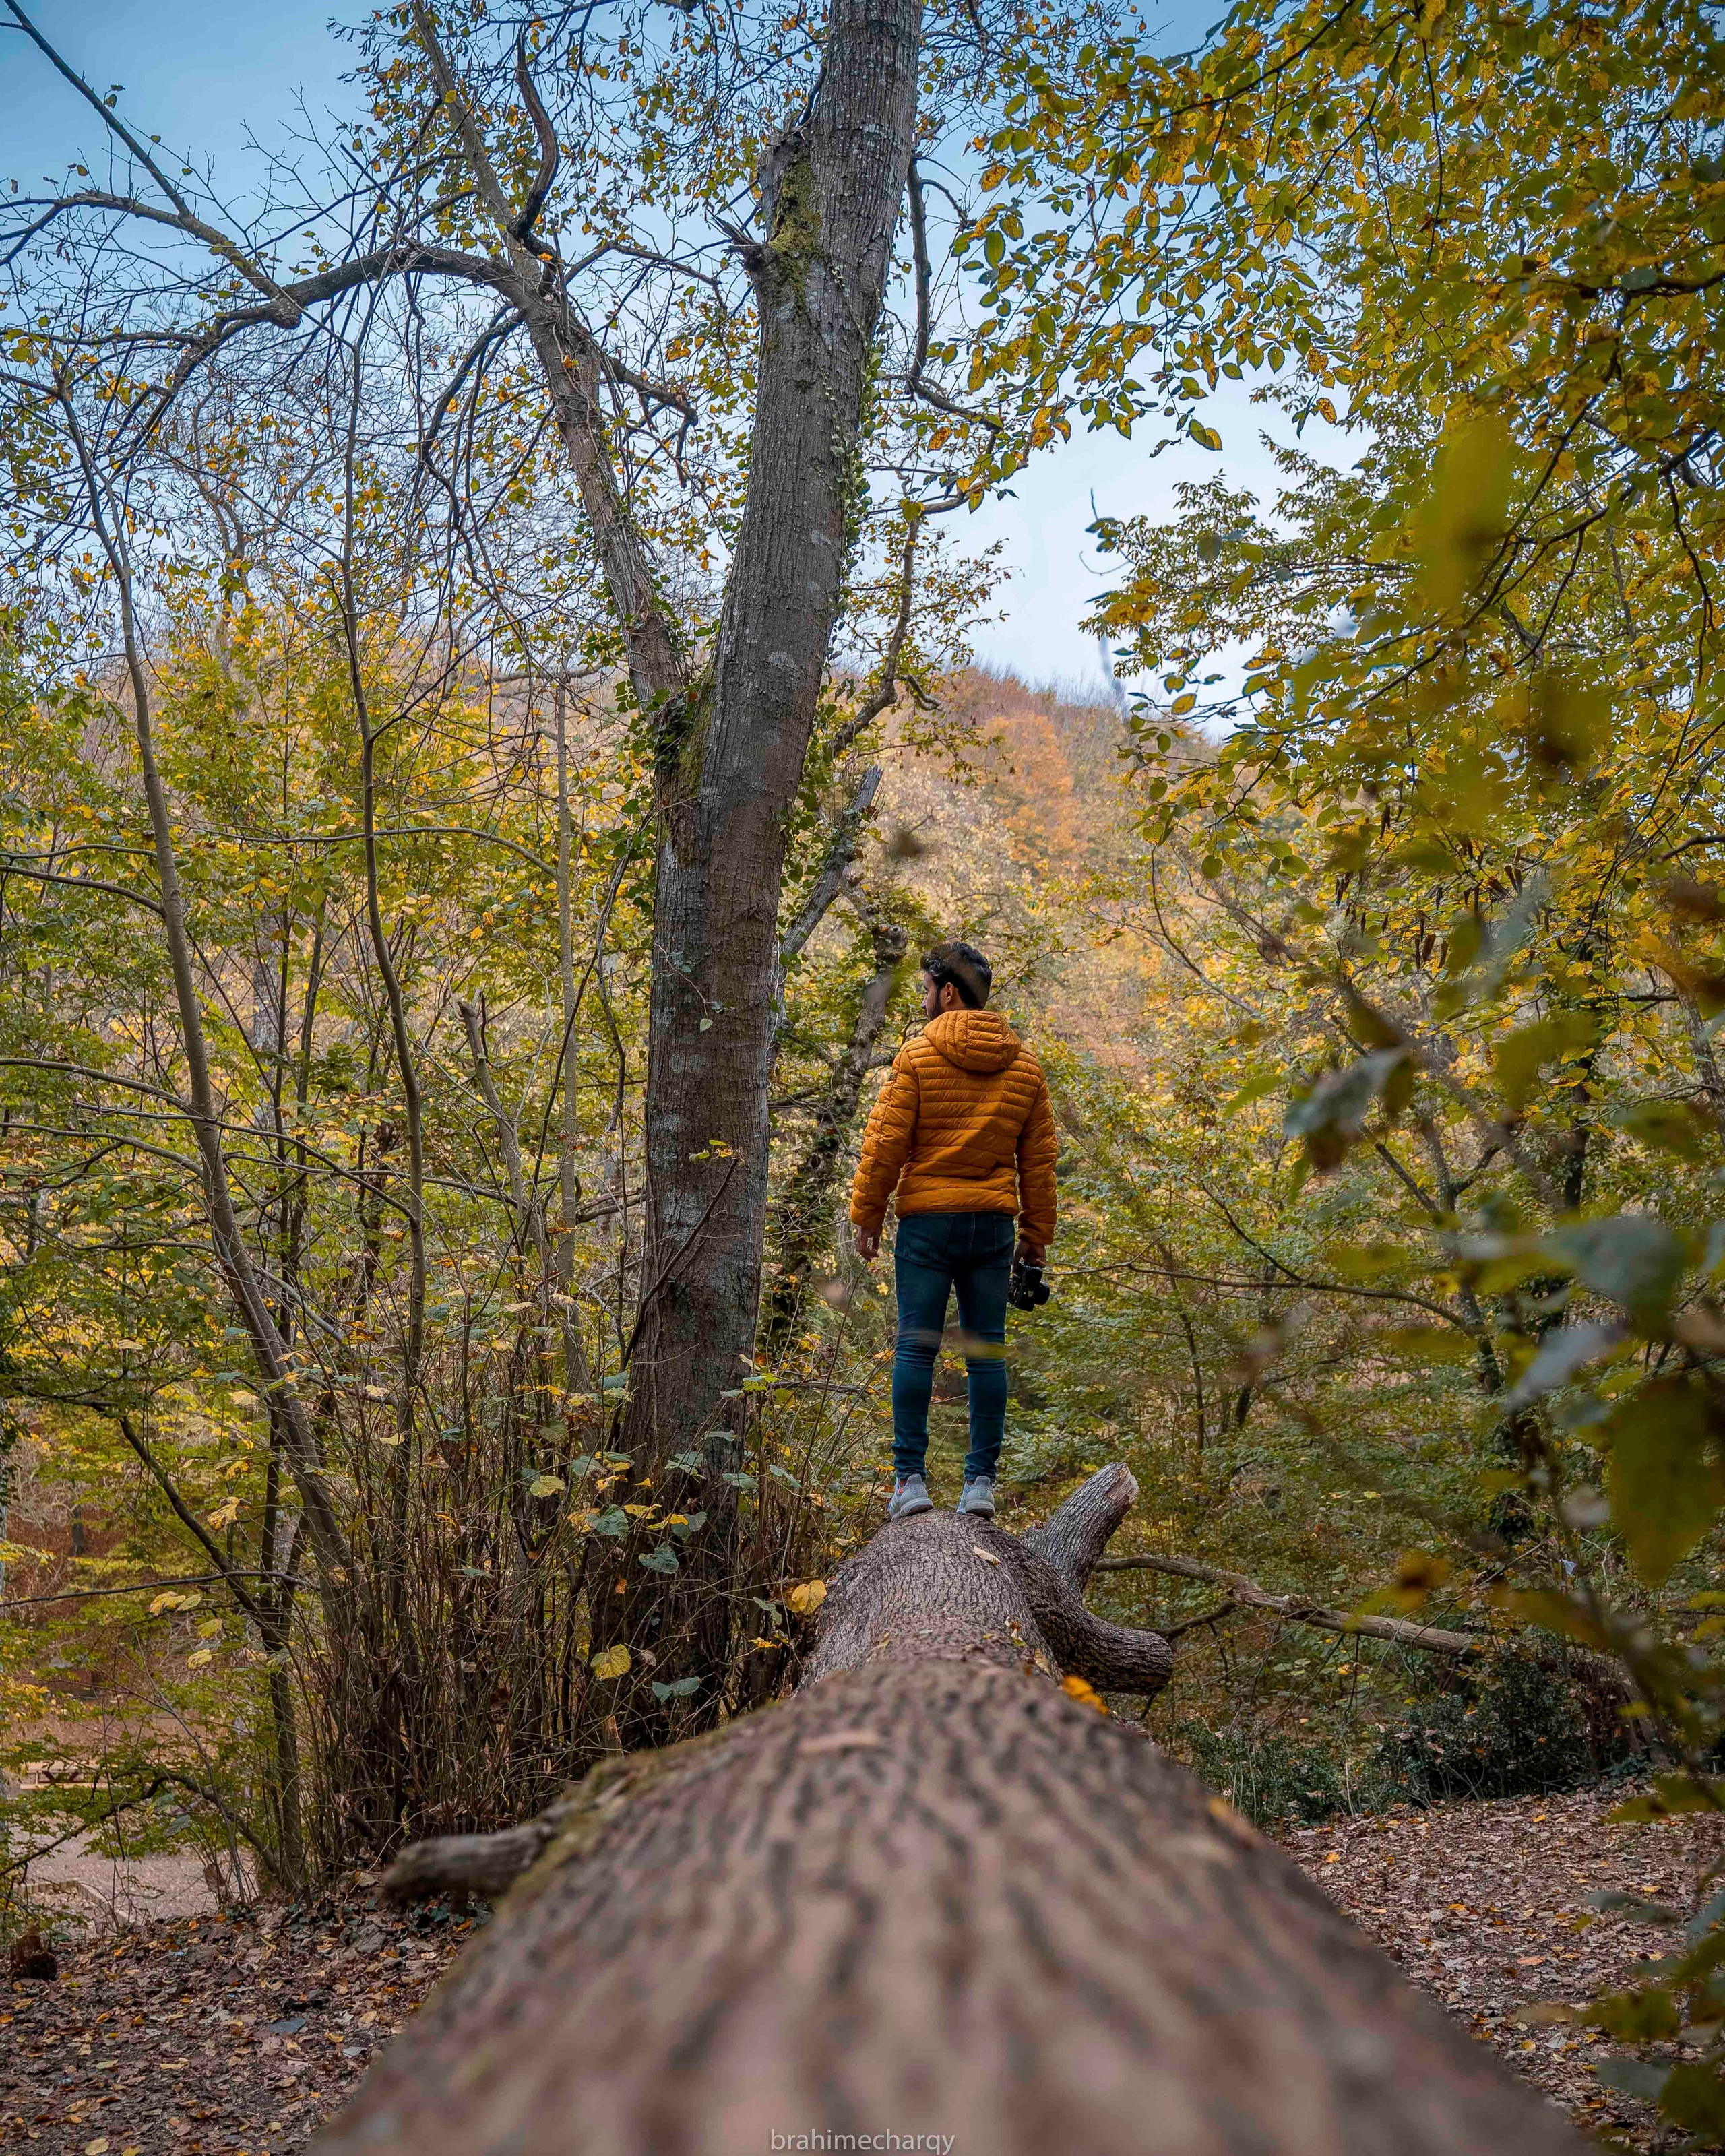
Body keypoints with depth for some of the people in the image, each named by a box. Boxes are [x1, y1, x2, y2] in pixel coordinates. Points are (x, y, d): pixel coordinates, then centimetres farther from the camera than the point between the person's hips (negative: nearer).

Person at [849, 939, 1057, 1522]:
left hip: (927, 1219, -3)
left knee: (916, 1347, 1)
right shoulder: (1025, 1064, 9)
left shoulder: (917, 1055, -5)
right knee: (986, 1350, 7)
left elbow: (886, 1144, -7)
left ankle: (910, 1478, 1)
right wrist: (1037, 1232, 15)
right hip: (994, 1222, 4)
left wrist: (865, 1216, 1)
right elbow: (1039, 1158, 10)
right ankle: (981, 1481, 8)